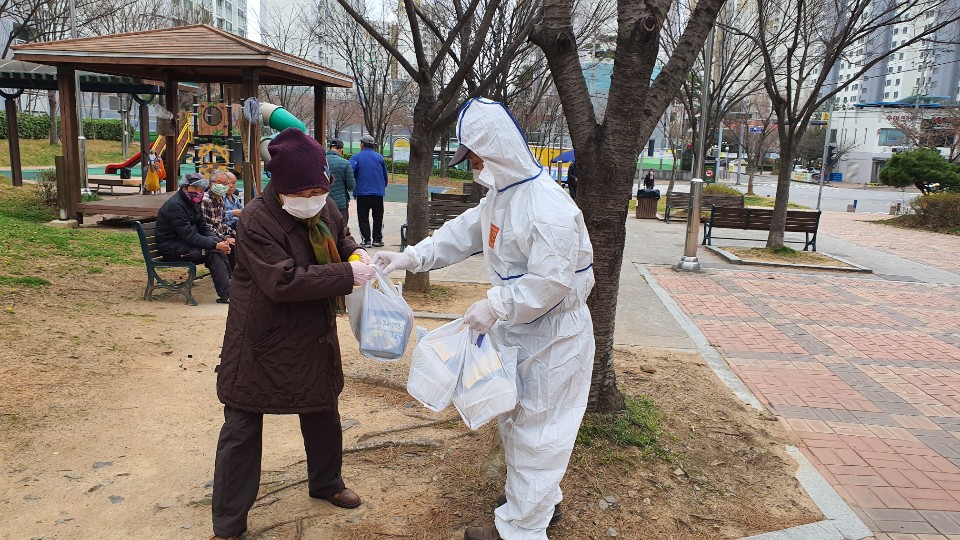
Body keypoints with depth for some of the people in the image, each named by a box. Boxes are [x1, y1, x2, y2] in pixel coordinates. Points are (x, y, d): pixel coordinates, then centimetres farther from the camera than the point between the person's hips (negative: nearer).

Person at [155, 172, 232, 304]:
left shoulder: (193, 204, 11)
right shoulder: (174, 205, -19)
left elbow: (204, 228, 9)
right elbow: (189, 235, -26)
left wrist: (219, 242, -10)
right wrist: (215, 245, -31)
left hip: (186, 244, 9)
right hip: (171, 248, -9)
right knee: (213, 253, -25)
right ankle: (225, 295, -25)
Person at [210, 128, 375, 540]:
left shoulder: (323, 208, -5)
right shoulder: (256, 221, -25)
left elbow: (341, 236, 16)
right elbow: (284, 281, -31)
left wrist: (356, 252, -6)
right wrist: (346, 275, -31)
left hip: (314, 337, 7)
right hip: (263, 342, -7)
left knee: (322, 413, 22)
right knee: (242, 429, 4)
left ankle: (326, 483, 46)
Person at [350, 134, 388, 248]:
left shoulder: (356, 157, -4)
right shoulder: (380, 157, 6)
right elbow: (385, 175, 13)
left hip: (362, 192, -2)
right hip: (378, 193, 3)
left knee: (363, 218, 5)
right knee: (378, 217, 12)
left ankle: (366, 240, 3)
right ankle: (377, 239, 12)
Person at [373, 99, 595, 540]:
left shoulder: (548, 209, -28)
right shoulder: (501, 193, 4)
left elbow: (549, 282, -31)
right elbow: (464, 233, 10)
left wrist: (494, 307, -24)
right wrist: (410, 257, 3)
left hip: (552, 336, -10)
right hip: (519, 329, 10)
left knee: (535, 430, 4)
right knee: (516, 418, 23)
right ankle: (542, 500, 43)